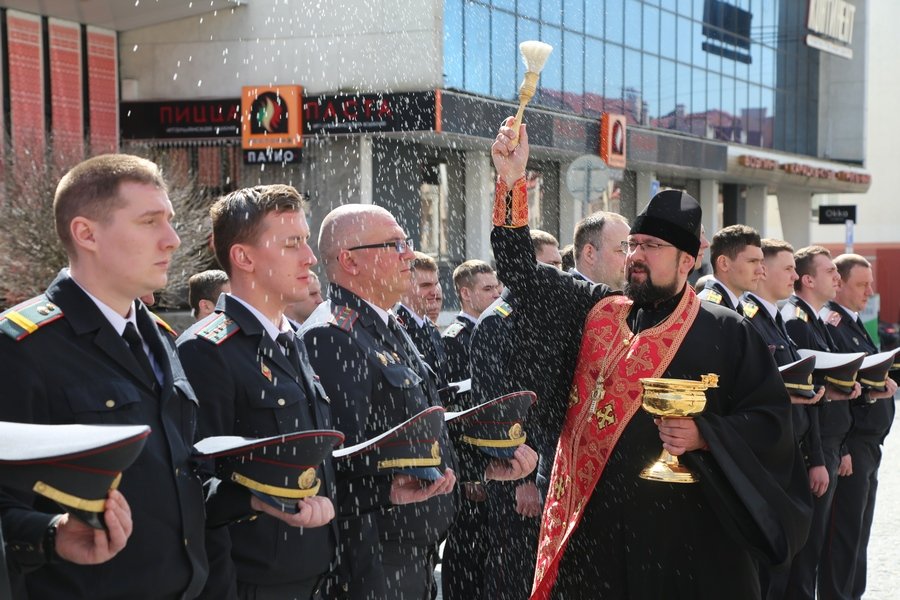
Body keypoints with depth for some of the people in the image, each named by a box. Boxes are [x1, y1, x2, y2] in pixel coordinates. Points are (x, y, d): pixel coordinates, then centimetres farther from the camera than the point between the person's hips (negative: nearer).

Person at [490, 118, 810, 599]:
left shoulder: (727, 334, 1)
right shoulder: (594, 314, 8)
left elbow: (770, 418, 0)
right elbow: (524, 278, 1)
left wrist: (705, 436, -15)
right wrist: (511, 184, -7)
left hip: (689, 528, -2)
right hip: (597, 522, 2)